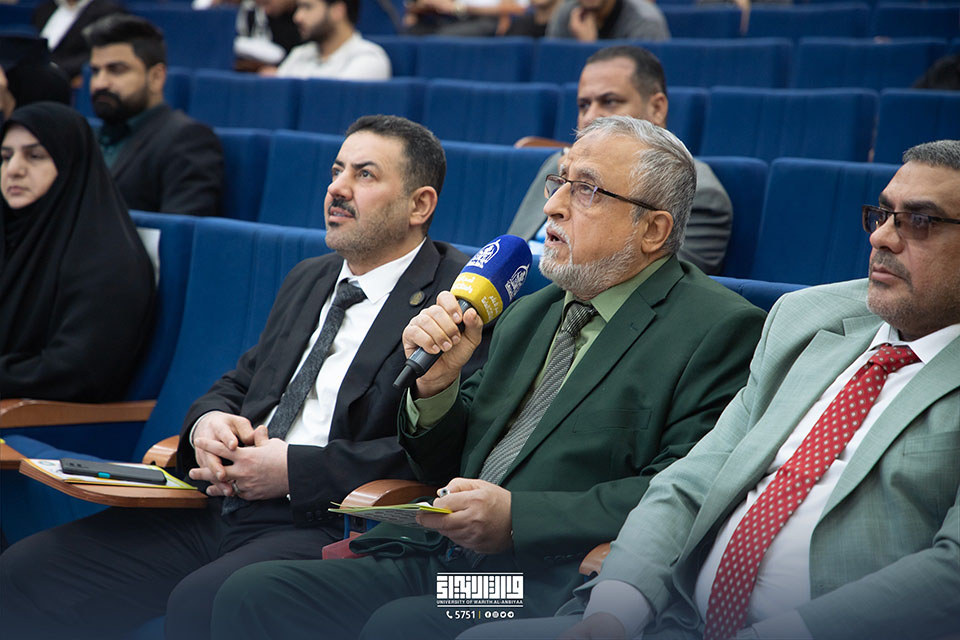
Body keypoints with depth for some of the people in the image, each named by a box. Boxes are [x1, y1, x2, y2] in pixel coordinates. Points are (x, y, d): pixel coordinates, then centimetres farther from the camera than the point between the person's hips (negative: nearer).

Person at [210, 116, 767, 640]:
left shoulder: (721, 329, -2)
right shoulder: (528, 316, 22)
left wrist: (517, 517, -19)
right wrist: (436, 385, 4)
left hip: (558, 586, -7)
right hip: (441, 563, 7)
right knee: (255, 594, -12)